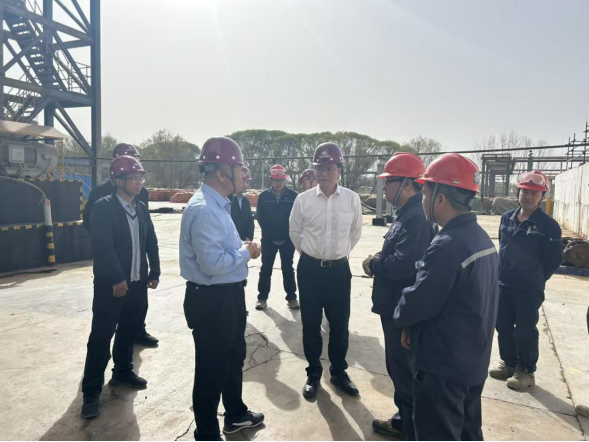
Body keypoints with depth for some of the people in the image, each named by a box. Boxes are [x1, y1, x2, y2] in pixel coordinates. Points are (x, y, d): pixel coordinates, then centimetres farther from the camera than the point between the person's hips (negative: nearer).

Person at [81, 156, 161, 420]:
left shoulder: (141, 209, 9)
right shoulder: (103, 207, -11)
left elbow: (151, 242, 11)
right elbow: (103, 247, -18)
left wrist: (154, 273, 6)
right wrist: (117, 279, -20)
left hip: (137, 283, 6)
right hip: (111, 284, -6)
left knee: (129, 332, 17)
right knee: (101, 338, 1)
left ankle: (122, 373, 36)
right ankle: (91, 391, 13)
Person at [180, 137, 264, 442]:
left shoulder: (218, 205, 8)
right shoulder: (204, 210, -24)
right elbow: (212, 263, -29)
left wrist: (243, 249, 1)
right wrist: (245, 252, -15)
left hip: (229, 295, 11)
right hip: (212, 300, -10)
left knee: (234, 357, 26)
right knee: (212, 368, 9)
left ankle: (236, 415, 49)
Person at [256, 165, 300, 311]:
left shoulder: (293, 196, -5)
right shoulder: (264, 196, -2)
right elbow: (260, 217, 4)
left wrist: (290, 233, -3)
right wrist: (268, 231, 3)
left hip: (287, 239, -1)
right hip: (268, 239, 1)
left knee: (288, 269, 10)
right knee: (266, 269, 9)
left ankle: (291, 298, 20)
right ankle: (262, 298, 20)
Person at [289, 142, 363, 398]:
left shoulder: (352, 199, -6)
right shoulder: (303, 200, -7)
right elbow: (295, 232, 9)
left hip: (340, 270, 1)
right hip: (310, 269, 0)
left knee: (340, 324, 11)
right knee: (311, 323, 10)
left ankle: (339, 372, 32)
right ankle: (314, 373, 29)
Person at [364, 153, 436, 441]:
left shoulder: (417, 217, -23)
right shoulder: (407, 213, 10)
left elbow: (404, 264, -31)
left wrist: (373, 264, -15)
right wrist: (379, 260, -2)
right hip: (397, 306, 10)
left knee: (404, 370, 5)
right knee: (401, 367, 22)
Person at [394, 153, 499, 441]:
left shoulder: (447, 246, -27)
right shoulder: (481, 238, 4)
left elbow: (418, 301, -24)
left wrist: (403, 318, -2)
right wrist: (416, 326, 5)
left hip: (442, 366, -9)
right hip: (473, 361, 9)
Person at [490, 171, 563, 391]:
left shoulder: (549, 225, -11)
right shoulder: (507, 218, 4)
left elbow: (554, 260, -7)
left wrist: (535, 279, -2)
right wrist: (502, 271, 9)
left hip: (529, 289, -5)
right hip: (503, 284, 5)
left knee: (525, 331, 6)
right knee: (503, 326, 15)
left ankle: (526, 372, 23)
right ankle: (509, 364, 33)